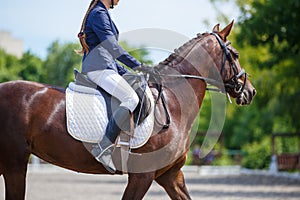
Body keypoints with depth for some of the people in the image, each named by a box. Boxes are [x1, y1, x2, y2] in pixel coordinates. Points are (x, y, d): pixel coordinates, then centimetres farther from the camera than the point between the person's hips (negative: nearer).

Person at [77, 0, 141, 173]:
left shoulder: (103, 14, 24)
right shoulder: (99, 14, -8)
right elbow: (113, 48, -17)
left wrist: (125, 72, 22)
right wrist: (137, 66, -16)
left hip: (105, 68, 11)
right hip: (99, 69, -11)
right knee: (131, 99, -25)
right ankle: (104, 147, -28)